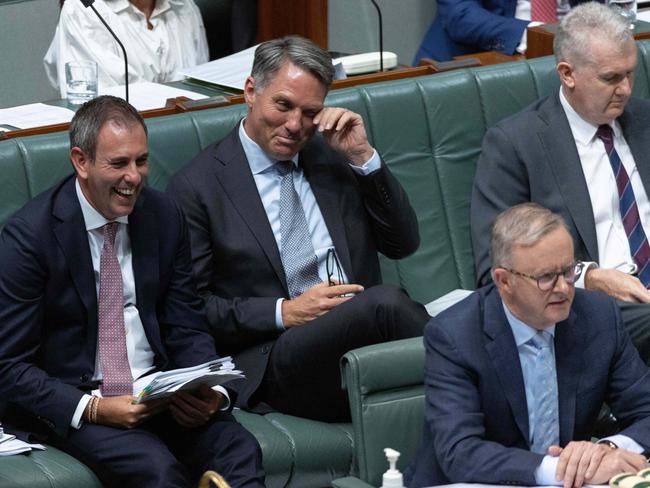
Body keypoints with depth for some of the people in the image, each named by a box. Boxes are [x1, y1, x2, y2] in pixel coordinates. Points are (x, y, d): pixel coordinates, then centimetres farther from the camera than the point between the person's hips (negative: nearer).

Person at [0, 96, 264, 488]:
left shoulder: (165, 216, 5)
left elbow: (187, 329, 10)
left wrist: (211, 392, -11)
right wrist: (93, 409, -22)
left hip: (159, 391, 4)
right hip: (72, 405, -4)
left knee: (240, 450, -26)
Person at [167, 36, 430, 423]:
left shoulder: (330, 157, 18)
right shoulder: (197, 186, 4)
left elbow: (403, 245, 16)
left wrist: (362, 157, 4)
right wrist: (283, 313, -11)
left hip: (363, 331, 5)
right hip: (276, 359, -5)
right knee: (385, 302, -33)